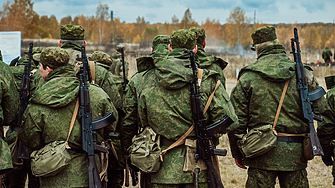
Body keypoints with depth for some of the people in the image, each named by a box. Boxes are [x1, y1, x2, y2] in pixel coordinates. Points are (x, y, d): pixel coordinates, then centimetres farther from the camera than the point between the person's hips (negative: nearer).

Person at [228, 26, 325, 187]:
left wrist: (237, 152, 9)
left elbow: (236, 119, -1)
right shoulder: (302, 74, 1)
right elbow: (320, 110, 3)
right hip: (295, 153, 1)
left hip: (262, 154, -1)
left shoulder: (248, 77, -2)